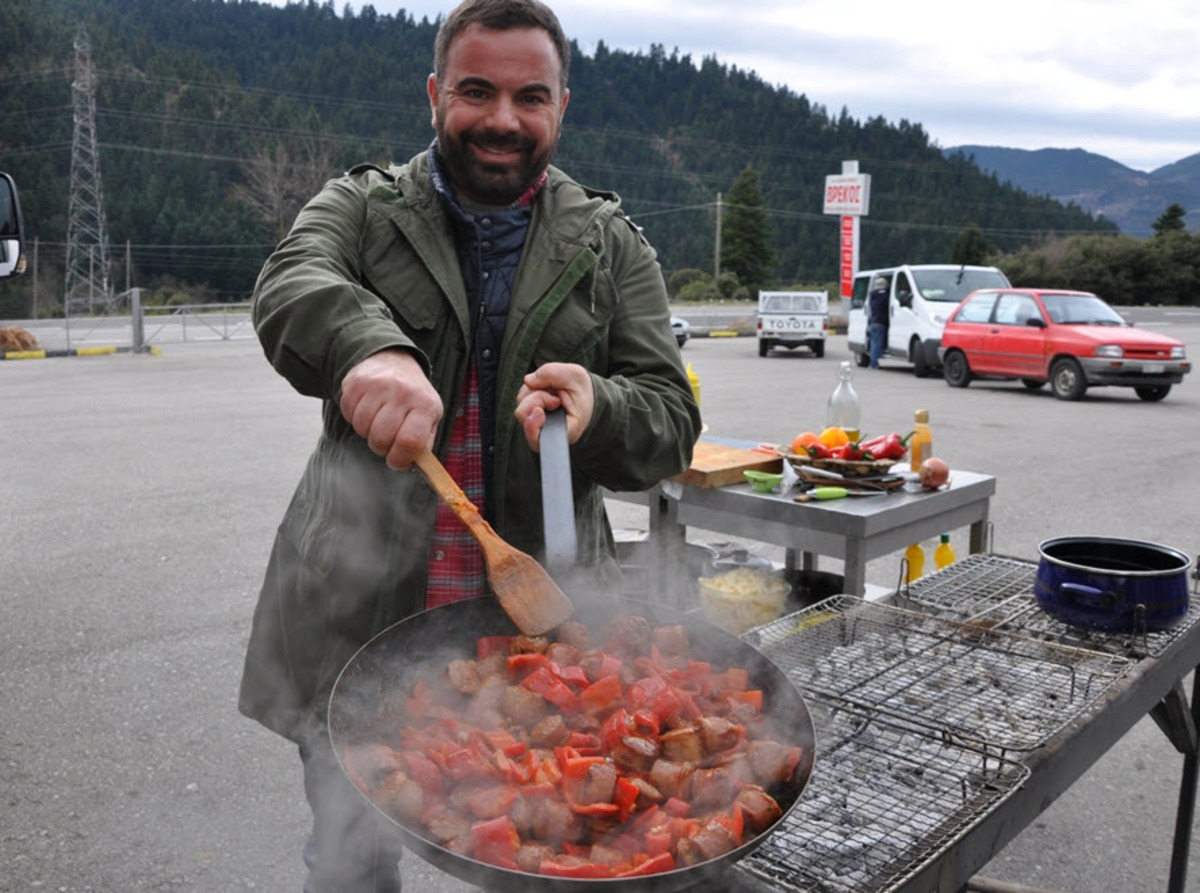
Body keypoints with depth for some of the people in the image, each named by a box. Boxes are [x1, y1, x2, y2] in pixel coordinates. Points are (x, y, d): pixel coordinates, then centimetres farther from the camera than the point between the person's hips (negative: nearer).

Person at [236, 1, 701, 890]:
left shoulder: (613, 244, 5)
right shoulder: (362, 207, 5)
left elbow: (670, 424, -1)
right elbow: (292, 286, -17)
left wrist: (596, 407, -24)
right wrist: (370, 350, -39)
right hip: (363, 616, 0)